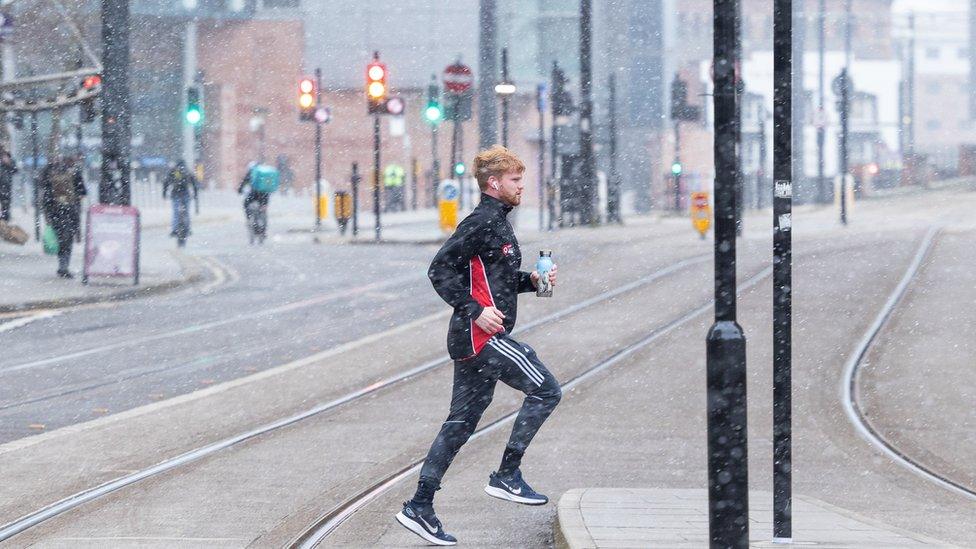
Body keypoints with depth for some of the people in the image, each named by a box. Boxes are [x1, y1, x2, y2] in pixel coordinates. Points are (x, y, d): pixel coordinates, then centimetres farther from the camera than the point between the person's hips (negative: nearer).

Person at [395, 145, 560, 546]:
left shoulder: (497, 223, 19)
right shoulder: (482, 222, -12)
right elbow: (440, 270, -18)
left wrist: (531, 280, 12)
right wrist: (475, 311, -22)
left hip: (474, 338, 10)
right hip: (482, 335, -10)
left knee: (462, 422, 10)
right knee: (545, 390, -6)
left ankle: (420, 506, 11)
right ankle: (507, 475, -3)